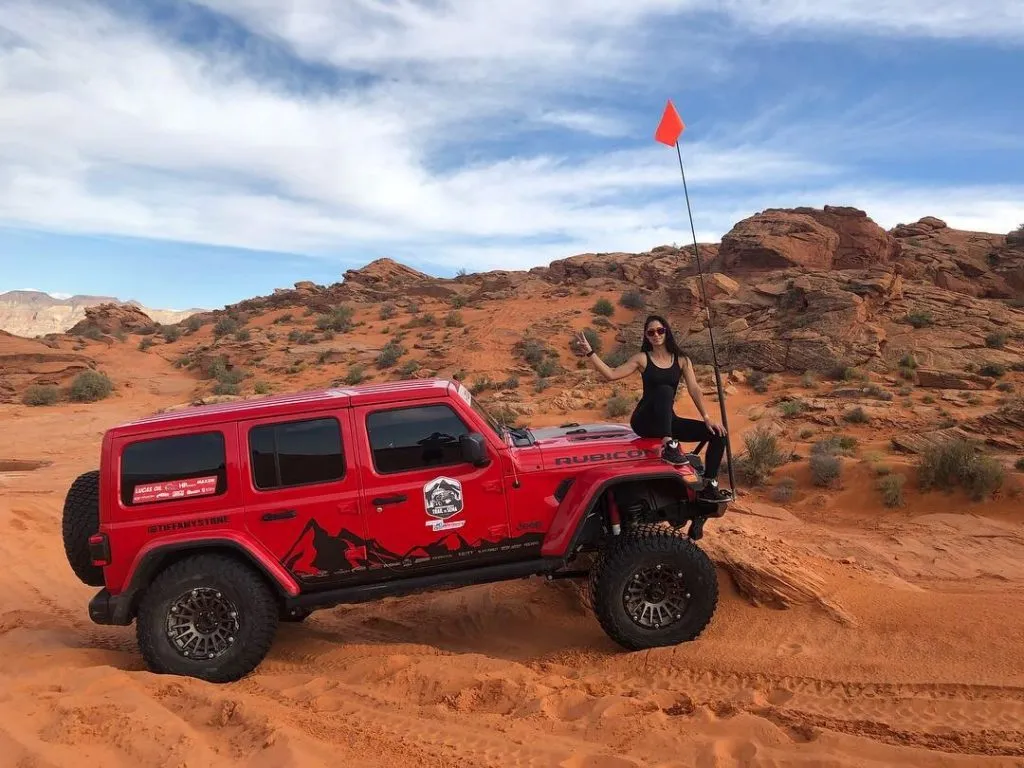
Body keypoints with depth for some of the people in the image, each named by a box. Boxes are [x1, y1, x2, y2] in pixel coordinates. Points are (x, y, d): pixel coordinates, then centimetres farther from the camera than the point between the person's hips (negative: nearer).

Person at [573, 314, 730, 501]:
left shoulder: (681, 360, 9)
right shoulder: (642, 358, 2)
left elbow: (694, 390, 0)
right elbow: (611, 374, -6)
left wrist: (707, 417, -10)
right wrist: (589, 352, -14)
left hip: (668, 421, 4)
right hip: (644, 421, -4)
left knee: (717, 432, -9)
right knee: (664, 390, -34)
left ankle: (710, 486, -6)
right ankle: (668, 446, -42)